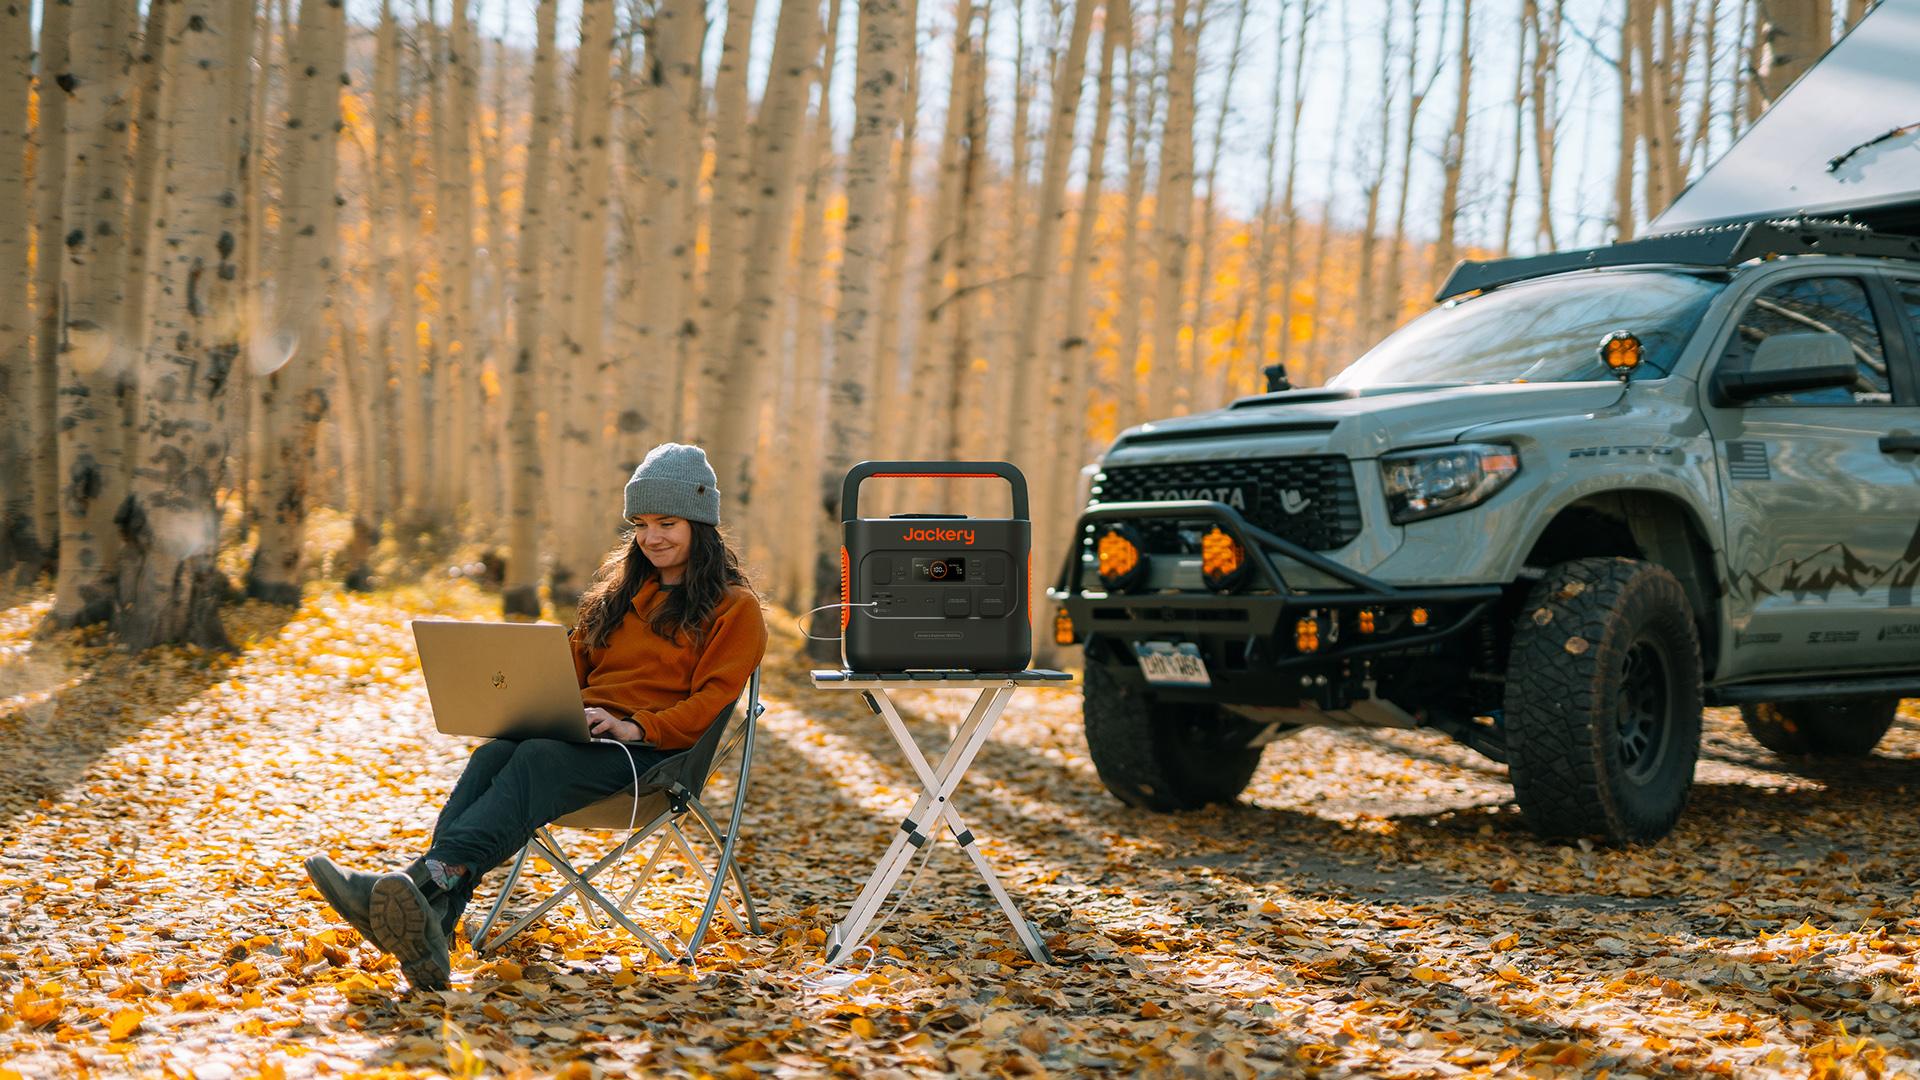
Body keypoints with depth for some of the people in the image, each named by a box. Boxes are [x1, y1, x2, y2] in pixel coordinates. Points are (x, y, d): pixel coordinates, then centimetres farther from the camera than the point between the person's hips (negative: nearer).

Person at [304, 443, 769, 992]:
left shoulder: (734, 608, 6)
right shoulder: (620, 585, 27)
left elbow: (710, 701, -5)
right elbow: (576, 662, 25)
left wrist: (637, 727, -20)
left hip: (655, 749, -6)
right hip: (581, 732, 6)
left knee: (534, 759, -35)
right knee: (493, 753, -29)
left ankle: (426, 881, -58)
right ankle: (433, 920, -51)